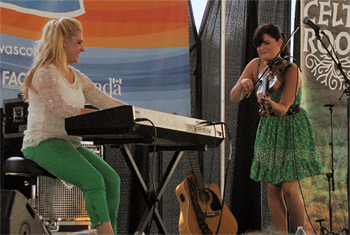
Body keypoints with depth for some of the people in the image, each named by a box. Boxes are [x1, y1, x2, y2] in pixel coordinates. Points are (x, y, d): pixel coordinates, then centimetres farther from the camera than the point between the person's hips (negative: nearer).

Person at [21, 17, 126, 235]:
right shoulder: (45, 73, -9)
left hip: (70, 143, 8)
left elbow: (105, 101, 14)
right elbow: (62, 109, -21)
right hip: (44, 143, -8)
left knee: (112, 179, -12)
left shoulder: (77, 77, 18)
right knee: (94, 181, -27)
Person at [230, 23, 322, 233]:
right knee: (272, 189, 2)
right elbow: (234, 98, -3)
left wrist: (270, 103, -45)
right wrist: (243, 84, -23)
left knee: (289, 189, -10)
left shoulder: (290, 70, -17)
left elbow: (283, 109, -24)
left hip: (292, 130, -5)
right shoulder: (255, 66, 0)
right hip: (268, 130, 5)